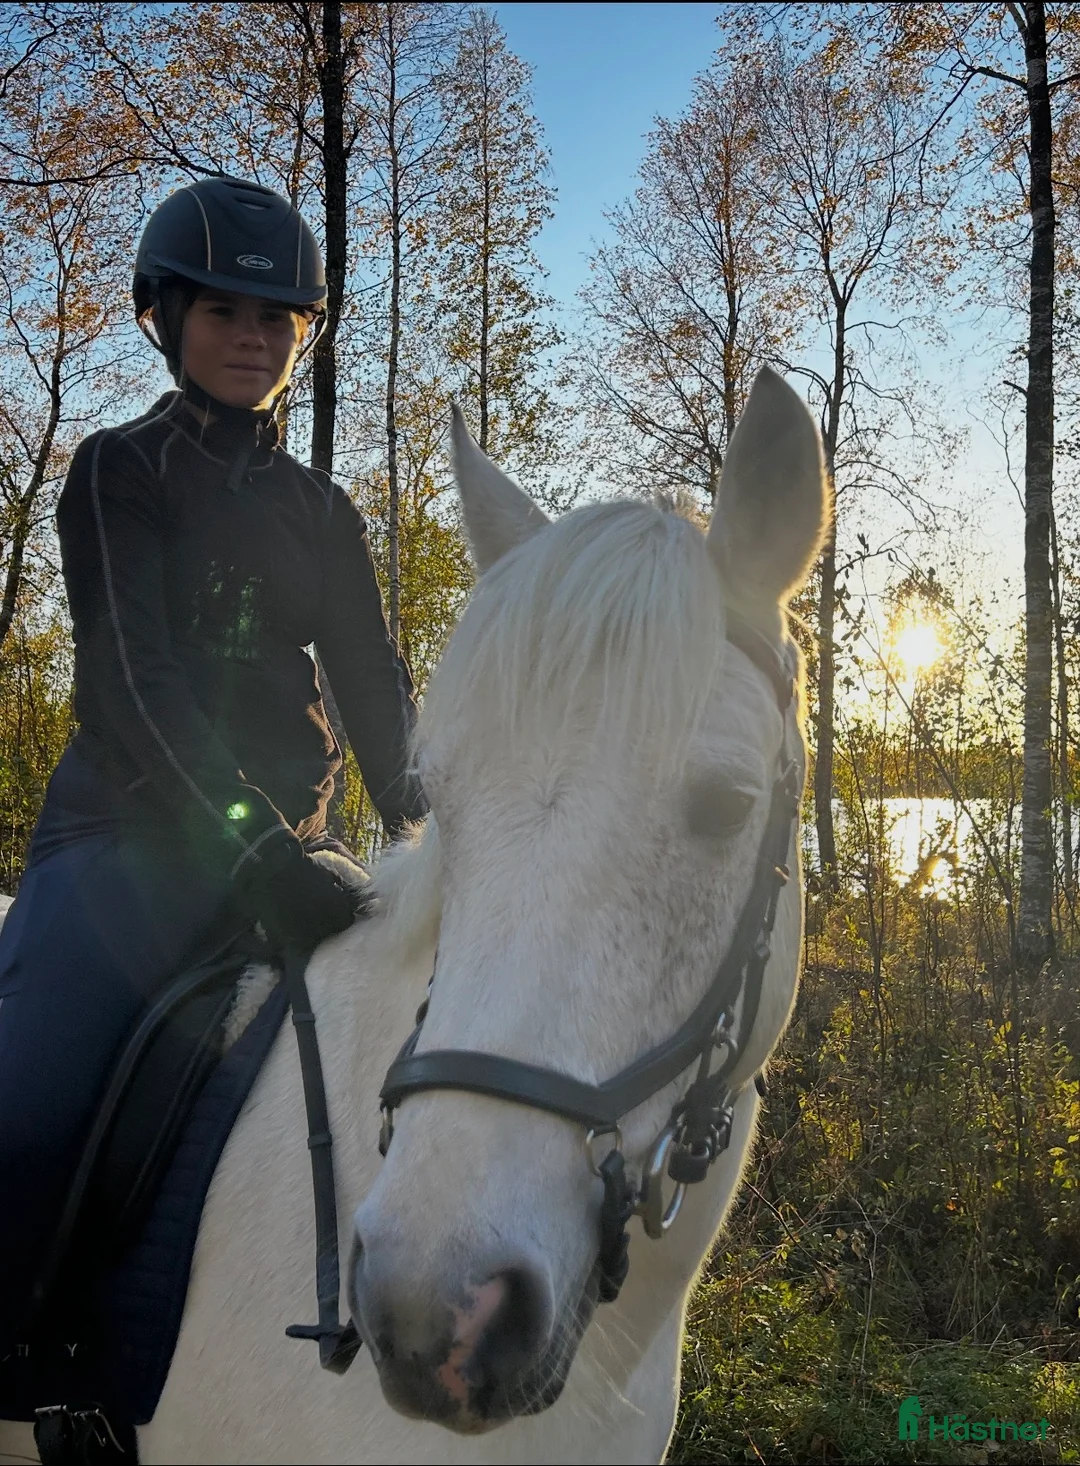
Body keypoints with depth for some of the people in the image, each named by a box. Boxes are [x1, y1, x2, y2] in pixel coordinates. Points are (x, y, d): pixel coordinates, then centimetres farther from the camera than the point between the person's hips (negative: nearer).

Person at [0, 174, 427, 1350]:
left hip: (282, 839, 5)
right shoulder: (120, 473, 3)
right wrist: (254, 844, -25)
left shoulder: (321, 514, 17)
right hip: (132, 831, -4)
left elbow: (373, 686, 10)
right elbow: (135, 673, -11)